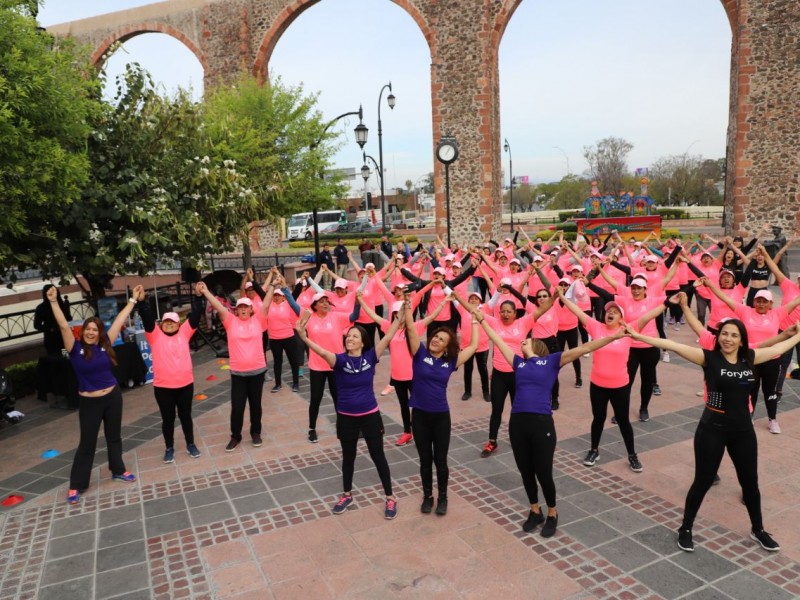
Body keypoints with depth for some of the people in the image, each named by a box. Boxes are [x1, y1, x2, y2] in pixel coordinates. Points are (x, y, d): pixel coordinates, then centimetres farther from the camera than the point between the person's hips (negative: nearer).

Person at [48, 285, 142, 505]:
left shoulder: (105, 345, -4)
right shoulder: (76, 348, -11)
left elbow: (119, 321, -1)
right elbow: (63, 325, -22)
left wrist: (133, 299, 3)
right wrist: (53, 302, -30)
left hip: (112, 397, 3)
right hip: (89, 402, -3)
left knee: (114, 437, 18)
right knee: (87, 443, 5)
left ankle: (118, 470, 36)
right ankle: (76, 485, 19)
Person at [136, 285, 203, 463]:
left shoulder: (184, 333, 3)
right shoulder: (155, 335, -1)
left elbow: (195, 316, -1)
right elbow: (147, 318, -12)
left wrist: (197, 296, -8)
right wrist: (140, 301, -24)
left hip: (185, 384, 1)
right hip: (163, 387, -1)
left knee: (185, 416, 15)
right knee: (168, 418, 12)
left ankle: (190, 445, 31)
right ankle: (169, 448, 29)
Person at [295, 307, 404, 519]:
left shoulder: (370, 357, -8)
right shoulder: (340, 360, -11)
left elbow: (387, 337, -14)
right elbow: (322, 352, -30)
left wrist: (400, 316, -23)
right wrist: (304, 337, -47)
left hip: (370, 415, 0)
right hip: (346, 417, 1)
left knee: (378, 456, 10)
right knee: (348, 457, 18)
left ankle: (390, 498, 25)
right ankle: (347, 495, 39)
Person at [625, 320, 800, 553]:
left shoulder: (750, 358, 1)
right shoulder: (709, 358, -11)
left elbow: (778, 348, 18)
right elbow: (674, 346, -21)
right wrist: (638, 336, -29)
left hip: (743, 430, 4)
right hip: (712, 430, -4)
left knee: (750, 482, 20)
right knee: (702, 482, 6)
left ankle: (758, 530, 44)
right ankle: (685, 529, 24)